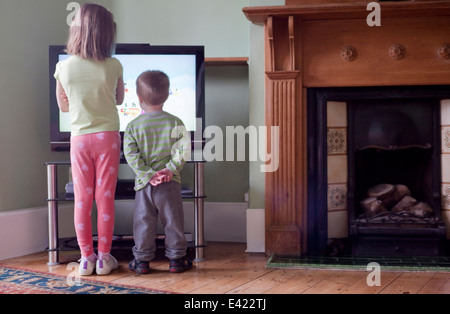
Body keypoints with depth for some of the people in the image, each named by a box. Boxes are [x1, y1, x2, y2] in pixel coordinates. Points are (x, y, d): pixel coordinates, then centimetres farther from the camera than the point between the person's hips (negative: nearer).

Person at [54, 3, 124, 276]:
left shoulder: (64, 68, -6)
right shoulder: (114, 66, -9)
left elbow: (63, 105, 7)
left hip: (79, 138, 1)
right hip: (108, 136, -1)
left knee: (82, 198, 7)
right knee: (105, 197, 5)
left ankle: (86, 257, 12)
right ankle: (104, 257, 11)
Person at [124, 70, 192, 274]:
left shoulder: (133, 126, -1)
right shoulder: (175, 123, -2)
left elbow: (131, 155, -8)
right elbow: (182, 150, -8)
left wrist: (148, 174, -8)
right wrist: (170, 169, -7)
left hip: (144, 183, 0)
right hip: (170, 183, 0)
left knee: (143, 222, 9)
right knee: (173, 221, 8)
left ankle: (142, 260, 15)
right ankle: (177, 259, 15)